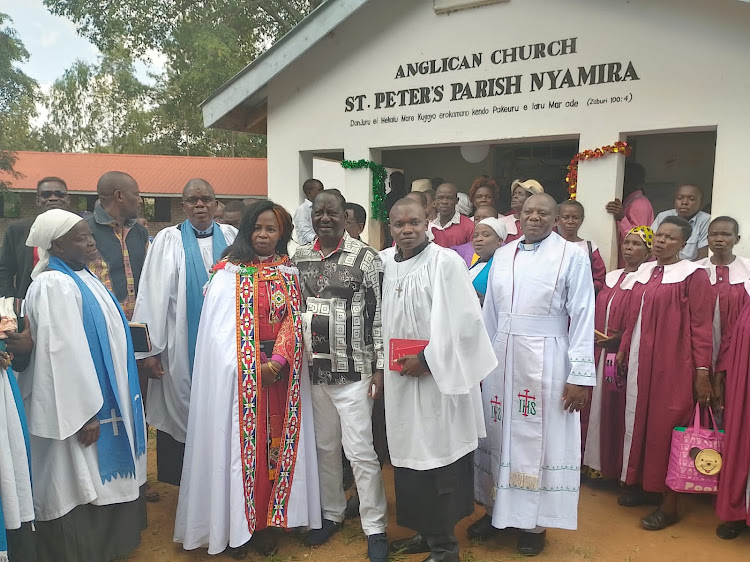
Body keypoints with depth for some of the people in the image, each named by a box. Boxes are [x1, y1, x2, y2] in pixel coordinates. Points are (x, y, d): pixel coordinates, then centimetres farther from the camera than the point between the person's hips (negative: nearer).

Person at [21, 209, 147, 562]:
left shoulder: (79, 276, 9)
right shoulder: (55, 286, -21)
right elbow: (64, 354, -24)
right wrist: (85, 413, -23)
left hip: (99, 394, 10)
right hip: (76, 407, -10)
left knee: (99, 479, 21)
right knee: (80, 484, 4)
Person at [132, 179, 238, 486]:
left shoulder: (231, 237, 7)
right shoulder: (168, 239, 0)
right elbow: (153, 295, -4)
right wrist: (149, 349, -9)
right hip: (182, 350, -2)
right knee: (181, 413, 6)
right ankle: (183, 482, 23)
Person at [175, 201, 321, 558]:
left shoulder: (288, 273, 8)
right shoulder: (229, 273, -4)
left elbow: (293, 322, 2)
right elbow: (220, 328, -8)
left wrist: (277, 361, -13)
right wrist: (251, 368, -13)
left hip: (279, 372, 3)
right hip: (240, 374, -3)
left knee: (275, 444, 8)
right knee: (240, 444, 3)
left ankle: (266, 521, 21)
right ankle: (237, 527, 17)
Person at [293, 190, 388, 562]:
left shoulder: (365, 257, -6)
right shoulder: (299, 258, 7)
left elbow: (379, 315, -7)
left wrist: (380, 368, -9)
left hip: (353, 370, -4)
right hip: (313, 369, 4)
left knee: (360, 451, -1)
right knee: (324, 447, 16)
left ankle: (375, 528, 15)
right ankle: (331, 513, 35)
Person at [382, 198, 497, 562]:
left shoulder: (445, 262, -12)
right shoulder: (384, 263, 7)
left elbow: (463, 319, -15)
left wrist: (427, 360, -14)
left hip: (438, 376, -6)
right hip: (400, 377, 6)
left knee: (439, 456, 1)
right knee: (409, 454, 12)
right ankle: (426, 532, 29)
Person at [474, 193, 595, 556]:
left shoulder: (572, 256, -4)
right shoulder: (502, 255, 9)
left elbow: (582, 315, -7)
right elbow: (490, 311, 12)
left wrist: (580, 374, -12)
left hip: (546, 360, -4)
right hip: (501, 357, 4)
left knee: (539, 439, 6)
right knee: (499, 434, 12)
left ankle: (534, 520, 22)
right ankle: (498, 508, 29)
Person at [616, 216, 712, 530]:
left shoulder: (693, 275, -6)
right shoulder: (643, 271, 12)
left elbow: (701, 326, -10)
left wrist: (702, 370, -13)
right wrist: (623, 350, 14)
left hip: (672, 364, -6)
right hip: (639, 361, 6)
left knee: (666, 426, 0)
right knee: (639, 420, 12)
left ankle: (669, 502, 12)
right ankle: (641, 485, 27)